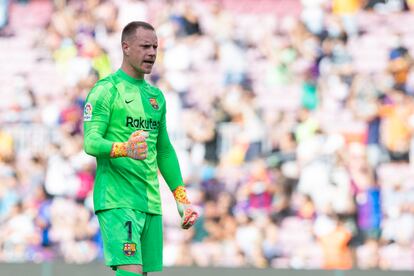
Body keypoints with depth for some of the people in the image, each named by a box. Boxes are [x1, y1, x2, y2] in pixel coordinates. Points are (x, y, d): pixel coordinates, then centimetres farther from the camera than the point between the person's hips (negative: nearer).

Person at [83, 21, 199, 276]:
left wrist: (182, 199, 19)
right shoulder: (106, 90, -4)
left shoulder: (156, 95, 19)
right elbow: (91, 142, -15)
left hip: (150, 202, 7)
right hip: (116, 200, -7)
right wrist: (124, 149, -35)